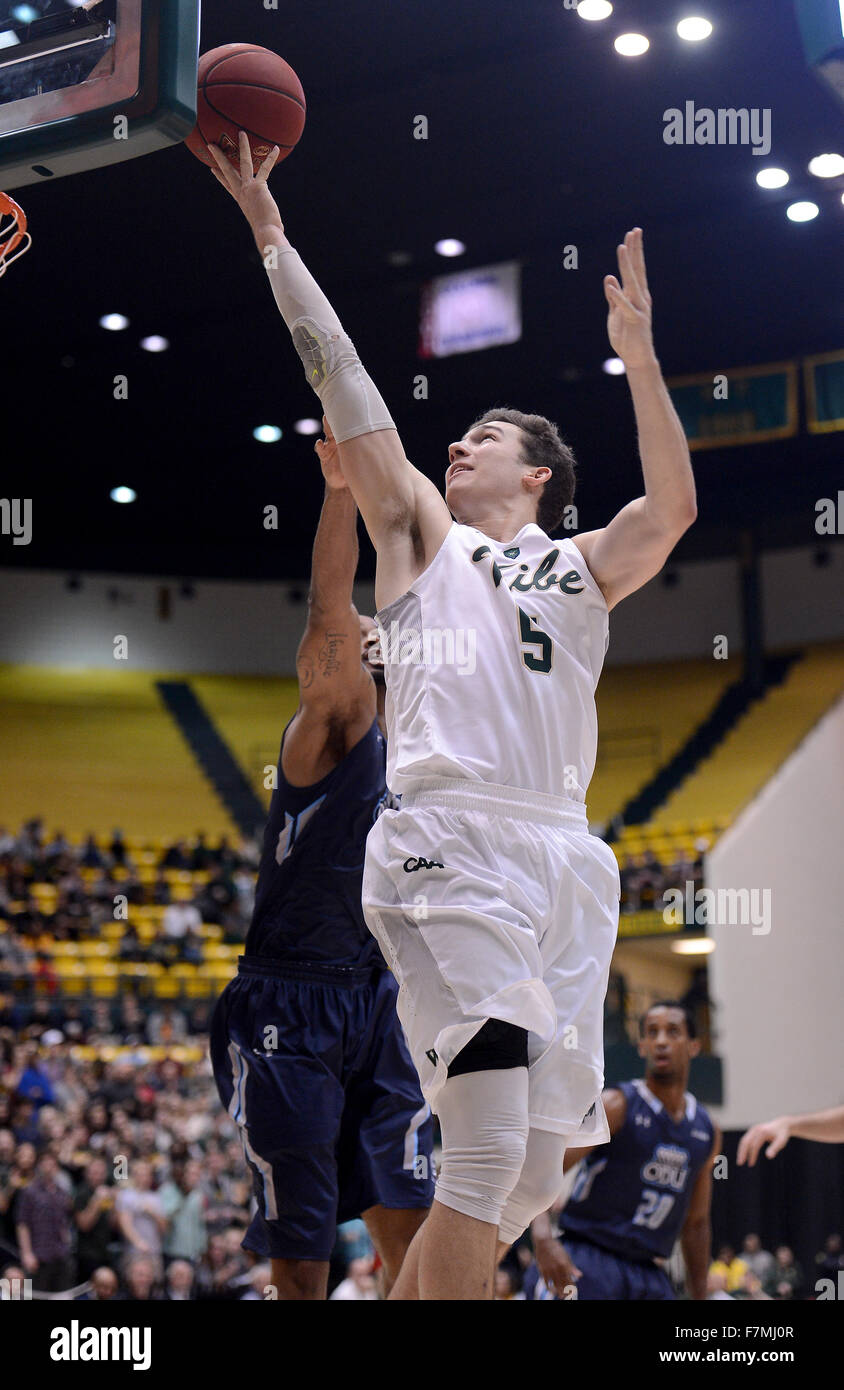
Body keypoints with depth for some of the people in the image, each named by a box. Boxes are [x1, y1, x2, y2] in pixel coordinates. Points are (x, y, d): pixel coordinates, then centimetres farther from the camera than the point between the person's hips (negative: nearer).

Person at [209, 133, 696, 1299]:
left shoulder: (585, 567, 23)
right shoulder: (421, 533, 19)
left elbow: (673, 507, 4)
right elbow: (343, 383, 14)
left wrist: (638, 358, -5)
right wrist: (272, 238, 13)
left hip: (567, 856, 4)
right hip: (450, 844, -4)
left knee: (531, 1178, 5)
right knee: (489, 1147, -19)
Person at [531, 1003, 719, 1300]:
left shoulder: (706, 1132, 12)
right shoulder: (615, 1106, -6)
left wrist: (699, 1296, 17)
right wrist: (543, 1238, -33)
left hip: (649, 1275, 6)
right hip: (589, 1263, -6)